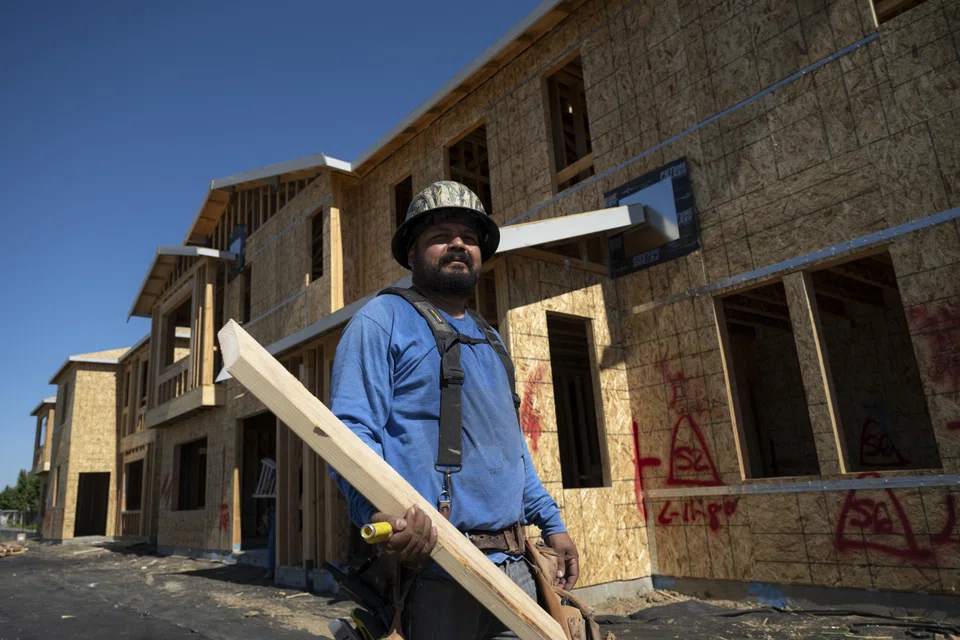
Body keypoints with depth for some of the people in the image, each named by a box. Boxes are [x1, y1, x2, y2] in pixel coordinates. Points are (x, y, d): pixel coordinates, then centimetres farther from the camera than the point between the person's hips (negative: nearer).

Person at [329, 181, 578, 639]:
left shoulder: (489, 341, 19)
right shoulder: (384, 319, -4)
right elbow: (351, 430, -15)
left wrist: (551, 523, 20)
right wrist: (380, 508, -33)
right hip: (430, 566, -7)